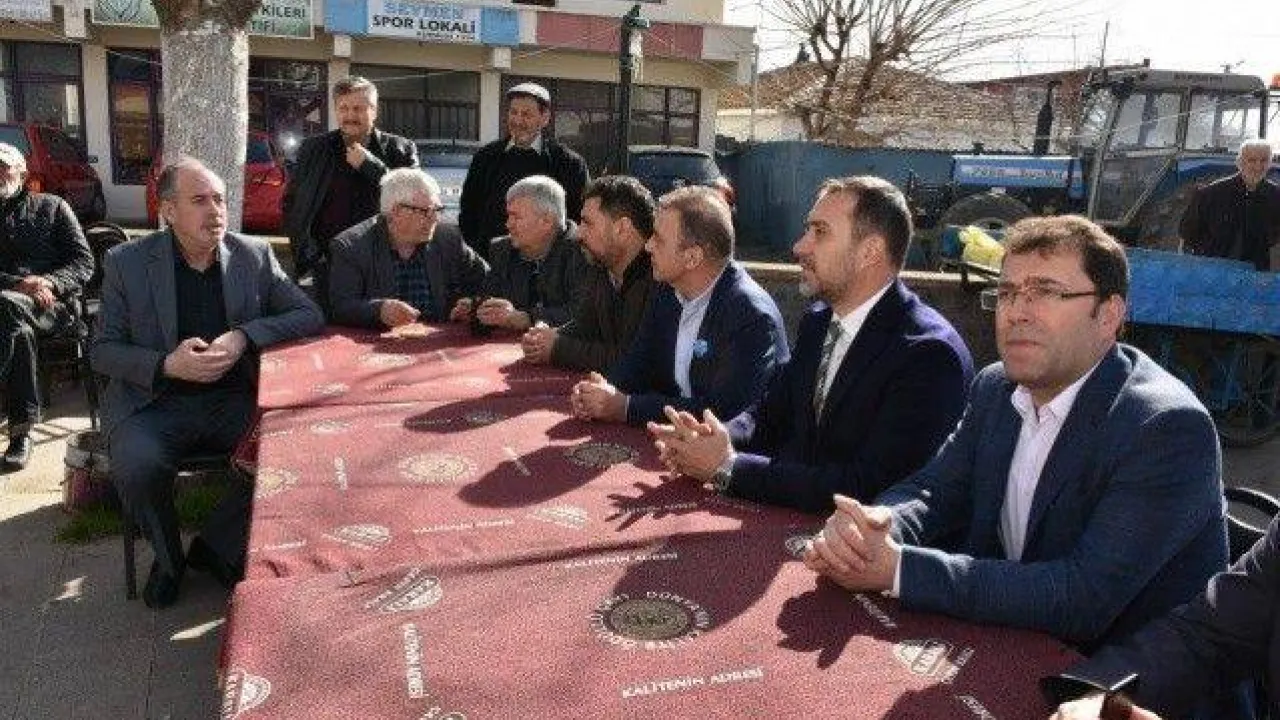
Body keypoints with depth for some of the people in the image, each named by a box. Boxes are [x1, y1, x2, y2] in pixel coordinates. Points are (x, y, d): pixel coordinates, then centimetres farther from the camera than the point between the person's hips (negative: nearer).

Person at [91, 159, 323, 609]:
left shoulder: (254, 256, 5)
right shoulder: (126, 263, 1)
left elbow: (310, 316, 3)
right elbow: (101, 350, 2)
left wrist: (244, 337, -15)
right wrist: (166, 365, -18)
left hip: (234, 398, 2)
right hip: (154, 401, -1)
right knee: (139, 468, -31)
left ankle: (216, 547, 2)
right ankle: (168, 556, 3)